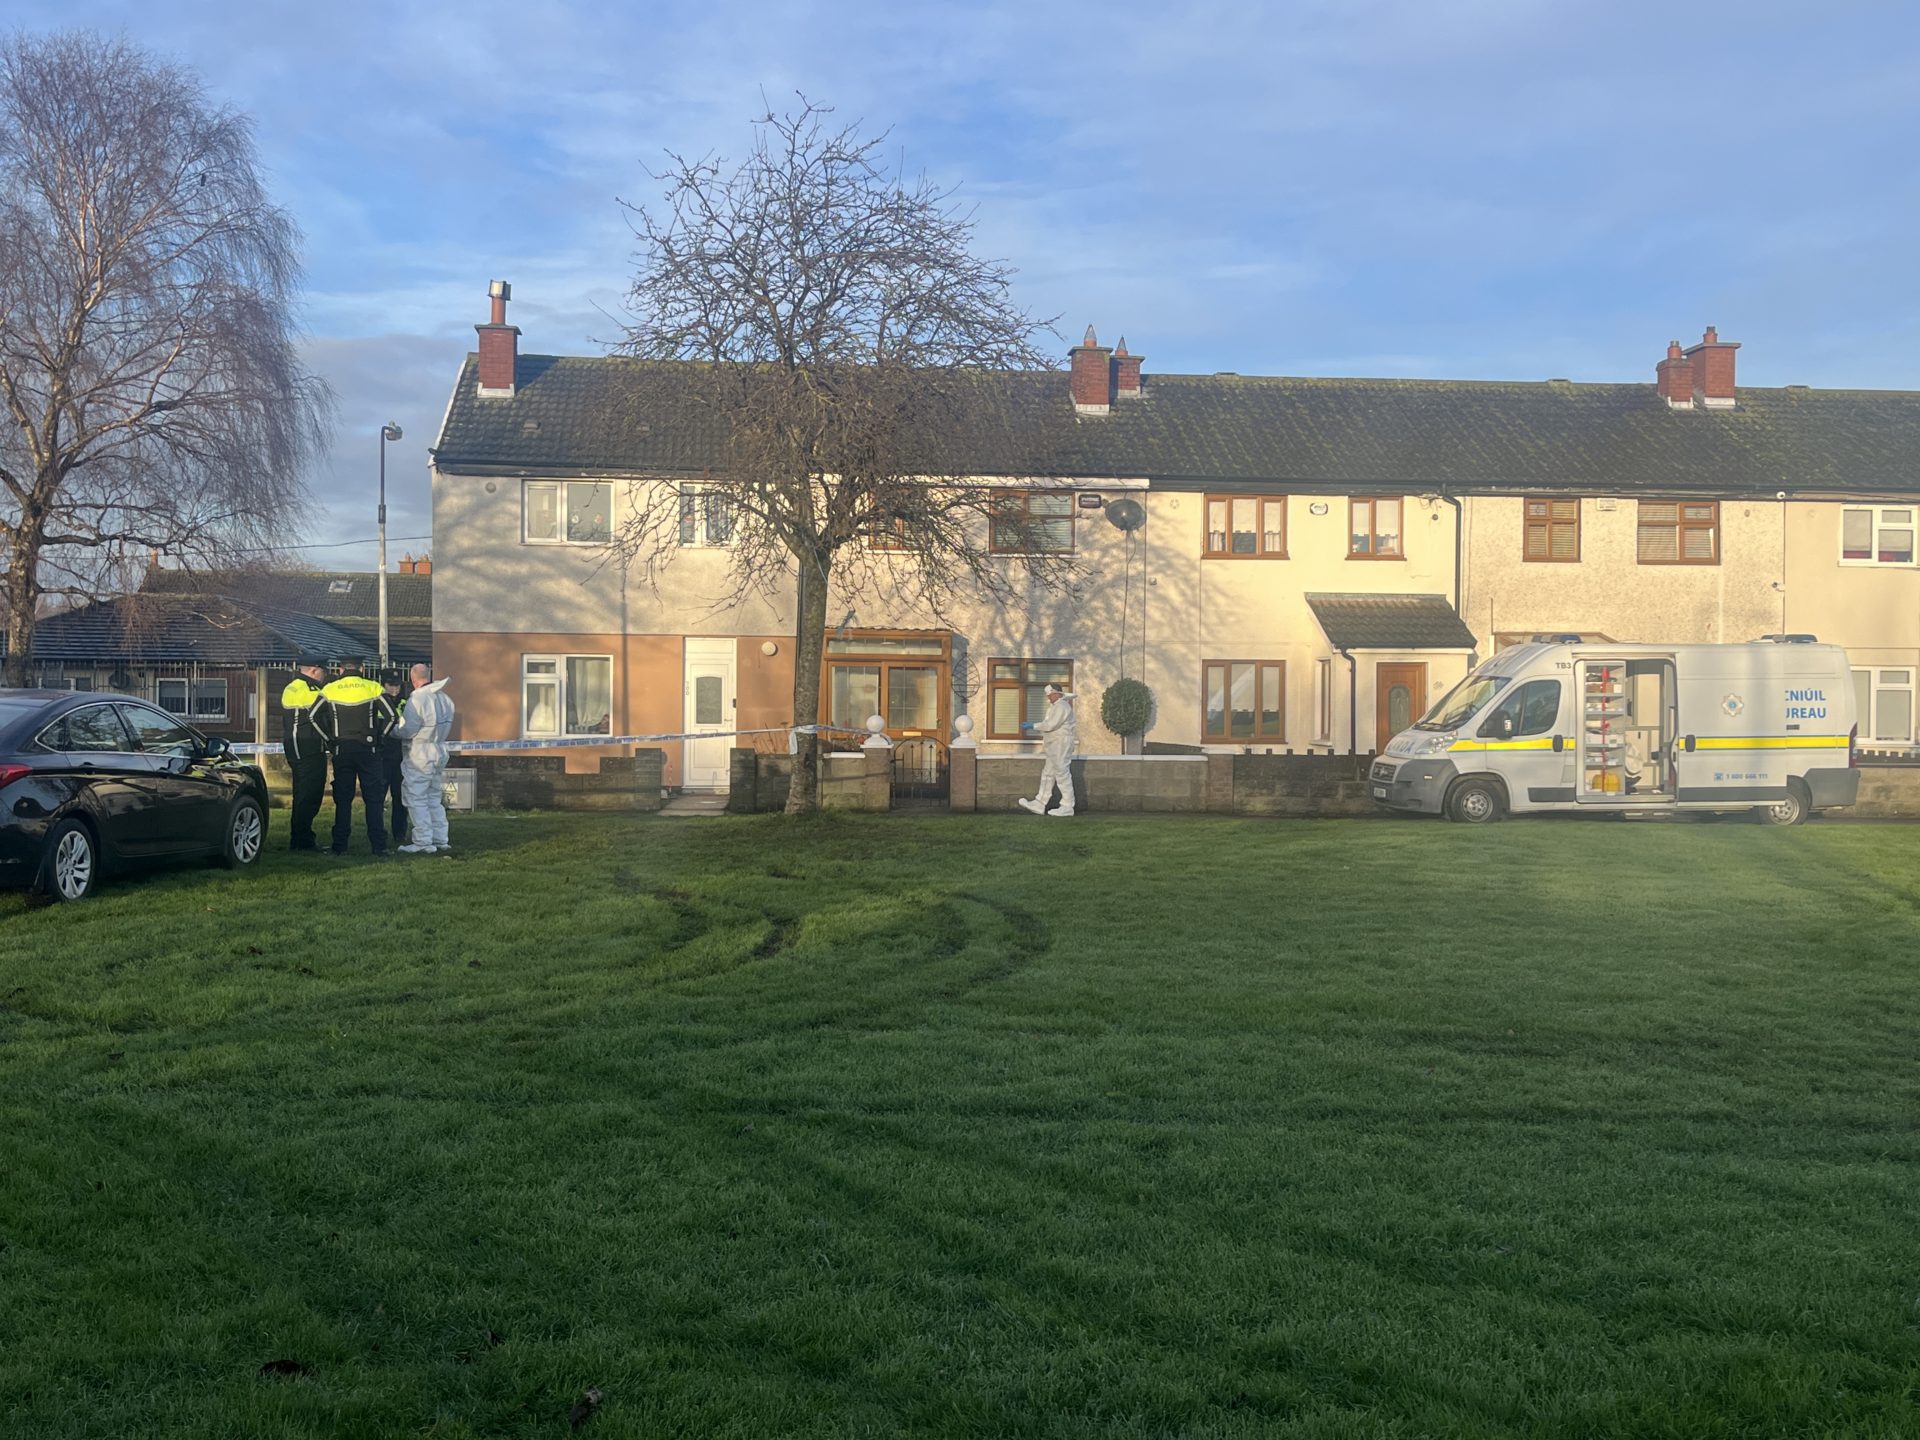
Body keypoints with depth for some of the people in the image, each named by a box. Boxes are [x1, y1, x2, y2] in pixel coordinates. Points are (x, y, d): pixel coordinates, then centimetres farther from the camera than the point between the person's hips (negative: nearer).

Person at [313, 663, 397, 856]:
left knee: (342, 799, 7)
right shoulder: (373, 688, 0)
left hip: (341, 751, 1)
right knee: (374, 799, 2)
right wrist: (379, 737, 2)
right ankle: (378, 845, -1)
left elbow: (314, 715, -5)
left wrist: (330, 739, 2)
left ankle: (340, 845, 6)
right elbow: (390, 715, -7)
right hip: (368, 749, -1)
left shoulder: (330, 690, 4)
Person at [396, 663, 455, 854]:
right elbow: (447, 726, 9)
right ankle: (440, 839, 17)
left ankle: (423, 842, -2)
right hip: (440, 751, 7)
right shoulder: (445, 698, 6)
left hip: (420, 754, -7)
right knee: (435, 798, 15)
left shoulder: (417, 698, -17)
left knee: (417, 799, -1)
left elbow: (407, 730, -17)